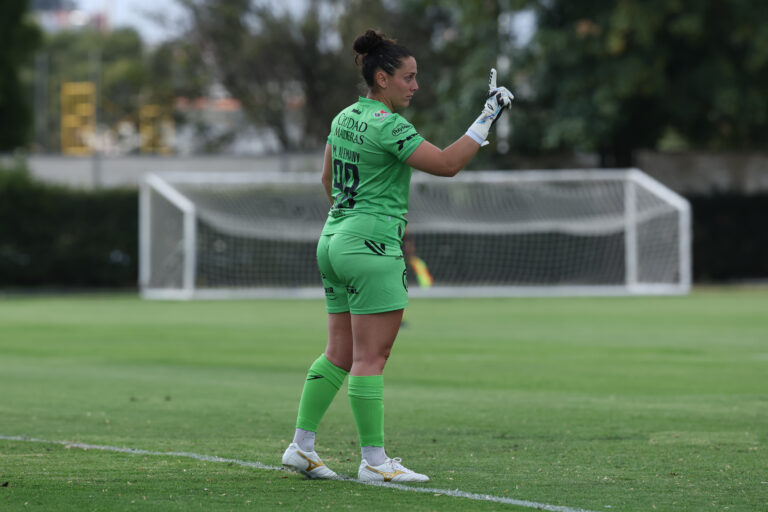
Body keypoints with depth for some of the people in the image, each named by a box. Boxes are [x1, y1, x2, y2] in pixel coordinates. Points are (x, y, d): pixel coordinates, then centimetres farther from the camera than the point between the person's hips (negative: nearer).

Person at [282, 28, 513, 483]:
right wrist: (488, 118, -14)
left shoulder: (344, 118, 12)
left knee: (339, 355, 13)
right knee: (371, 359, -5)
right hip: (372, 249, -9)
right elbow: (447, 164, -18)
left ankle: (301, 446, 13)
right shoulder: (388, 126, -16)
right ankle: (374, 461, -2)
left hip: (335, 239, 9)